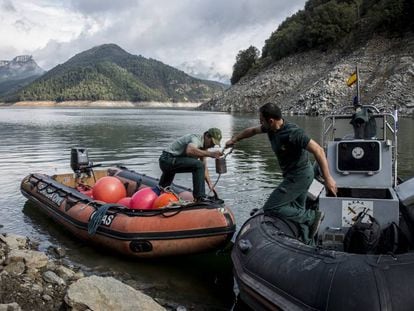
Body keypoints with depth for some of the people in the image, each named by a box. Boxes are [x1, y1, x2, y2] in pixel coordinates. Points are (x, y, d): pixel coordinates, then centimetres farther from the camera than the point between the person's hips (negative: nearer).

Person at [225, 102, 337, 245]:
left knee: (270, 209, -11)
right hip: (293, 175, 9)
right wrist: (234, 139, 31)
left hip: (299, 176, -9)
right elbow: (252, 130, 18)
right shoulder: (271, 128, -1)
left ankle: (312, 217, -6)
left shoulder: (293, 133, -27)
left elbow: (318, 150, -28)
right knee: (298, 211, 17)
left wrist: (328, 178, -30)